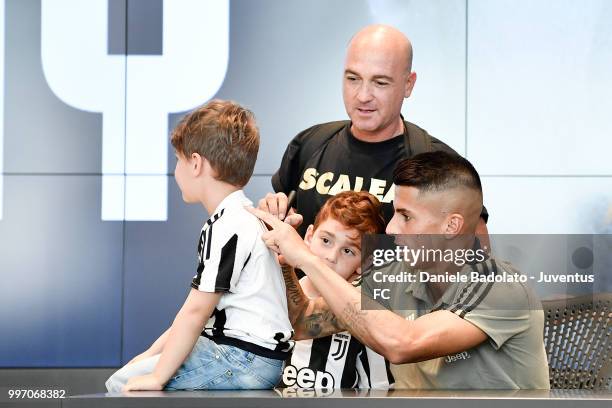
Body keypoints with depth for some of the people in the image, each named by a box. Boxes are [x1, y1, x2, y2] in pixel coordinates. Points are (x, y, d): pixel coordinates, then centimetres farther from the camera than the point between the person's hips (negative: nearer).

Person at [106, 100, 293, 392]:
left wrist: (157, 376, -15)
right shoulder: (240, 218, 17)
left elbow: (196, 311, -20)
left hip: (246, 360, -10)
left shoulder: (228, 227, -17)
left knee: (123, 383, -11)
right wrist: (152, 353, 16)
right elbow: (198, 305, 19)